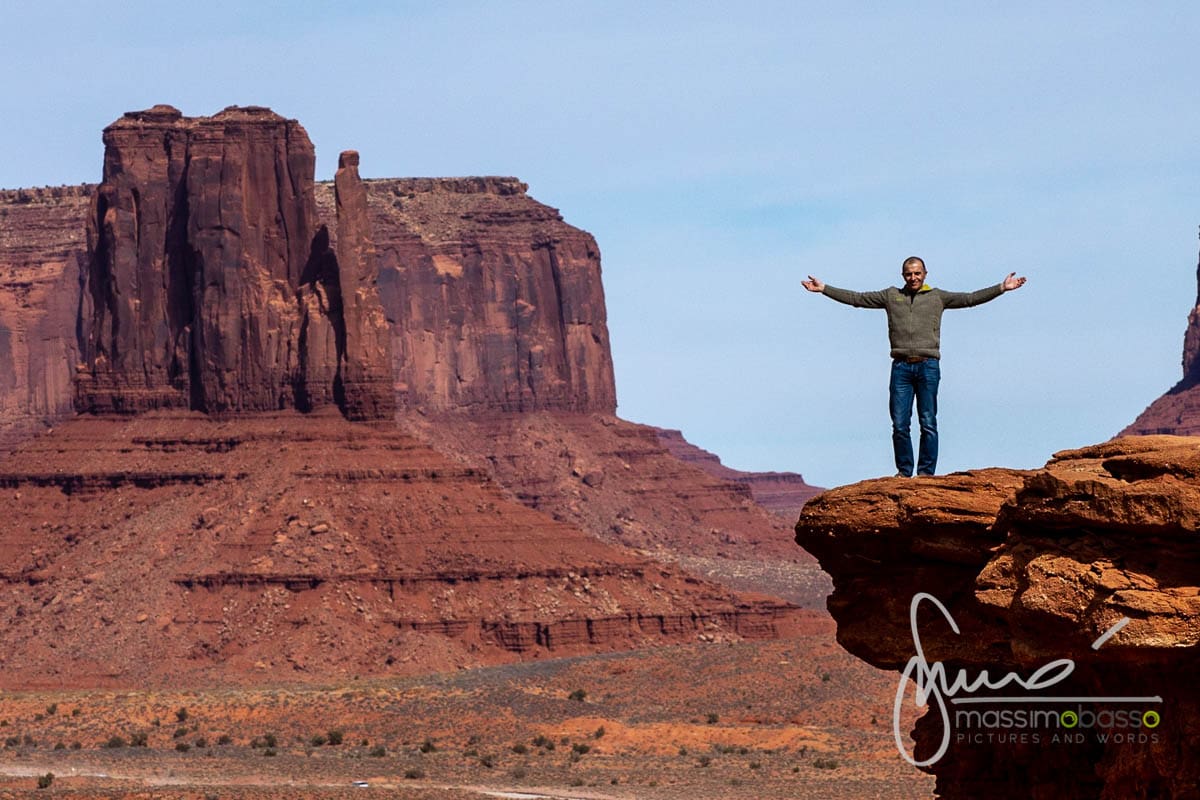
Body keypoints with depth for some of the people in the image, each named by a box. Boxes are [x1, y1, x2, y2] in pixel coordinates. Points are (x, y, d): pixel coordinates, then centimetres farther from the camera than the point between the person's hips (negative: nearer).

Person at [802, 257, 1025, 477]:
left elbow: (970, 298, 7)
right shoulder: (891, 296, 15)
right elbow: (856, 298, 16)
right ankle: (904, 471, 8)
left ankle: (926, 472, 2)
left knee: (928, 423, -2)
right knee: (899, 424, 0)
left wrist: (1002, 288, -2)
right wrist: (823, 289, 12)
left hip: (928, 366, -1)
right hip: (901, 367, 1)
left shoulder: (938, 297, 12)